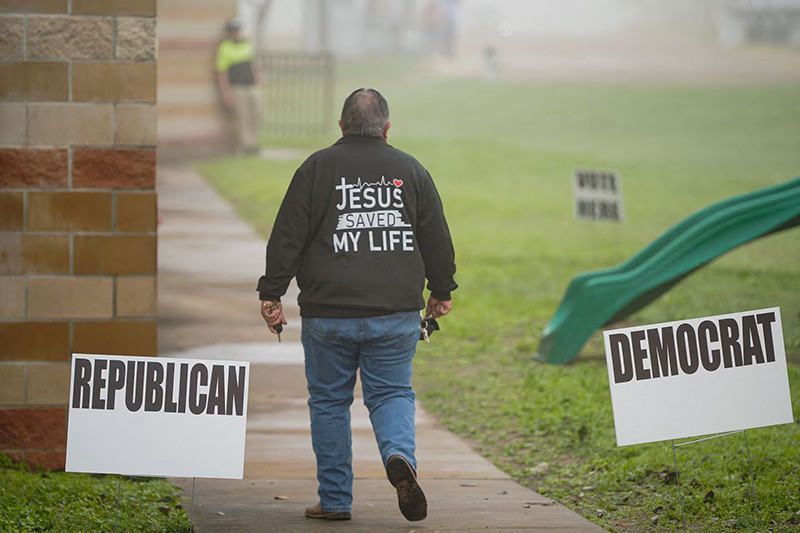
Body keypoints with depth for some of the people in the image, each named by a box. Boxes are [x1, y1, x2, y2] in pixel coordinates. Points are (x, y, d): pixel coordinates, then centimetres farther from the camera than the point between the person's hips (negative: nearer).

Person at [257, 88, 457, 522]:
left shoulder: (316, 169, -1)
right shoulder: (411, 170, 5)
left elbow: (287, 238, -3)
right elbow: (437, 240, 10)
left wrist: (271, 294, 4)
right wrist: (441, 292, 24)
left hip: (328, 314, -1)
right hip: (395, 314, 1)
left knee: (329, 401, 10)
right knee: (392, 394, 9)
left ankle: (335, 500, 11)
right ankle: (400, 457, -21)